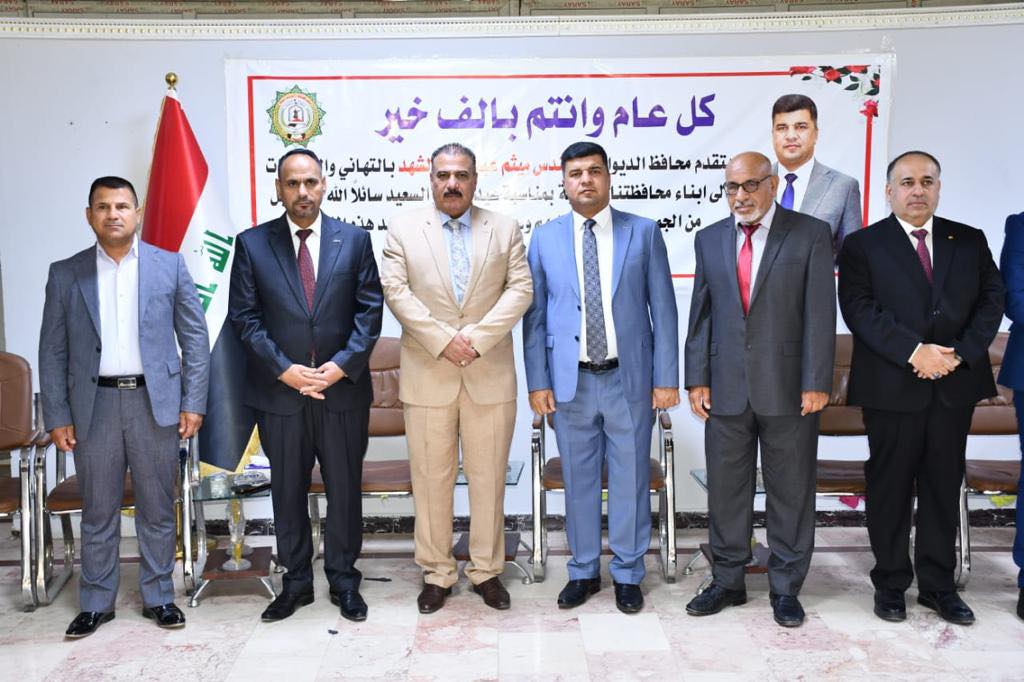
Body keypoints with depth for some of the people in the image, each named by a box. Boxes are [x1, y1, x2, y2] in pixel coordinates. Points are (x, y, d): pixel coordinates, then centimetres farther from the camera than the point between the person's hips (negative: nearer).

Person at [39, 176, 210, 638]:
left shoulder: (170, 266, 3)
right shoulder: (65, 275, 6)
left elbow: (195, 338, 2)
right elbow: (52, 352, 6)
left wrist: (193, 403, -4)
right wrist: (57, 417, 0)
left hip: (154, 401, -1)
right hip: (94, 405, 1)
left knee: (157, 509, 8)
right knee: (98, 511, 10)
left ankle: (159, 596, 22)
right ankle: (96, 603, 24)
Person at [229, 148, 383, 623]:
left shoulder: (354, 240, 3)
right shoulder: (252, 244, 2)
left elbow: (370, 309, 0)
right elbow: (244, 316, 0)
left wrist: (342, 365, -11)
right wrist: (284, 369, -10)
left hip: (343, 389, 0)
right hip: (279, 391, 0)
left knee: (345, 490, 9)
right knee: (287, 491, 11)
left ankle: (344, 581, 25)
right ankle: (296, 582, 27)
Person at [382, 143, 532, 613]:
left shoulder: (505, 230, 9)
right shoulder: (403, 230, 7)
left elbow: (520, 289, 0)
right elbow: (396, 291, -3)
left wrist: (476, 337, -12)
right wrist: (442, 340, -13)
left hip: (490, 375, 1)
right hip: (427, 375, 0)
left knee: (489, 478, 7)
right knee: (431, 479, 6)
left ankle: (486, 570, 21)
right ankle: (436, 574, 19)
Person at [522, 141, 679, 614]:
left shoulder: (643, 233, 2)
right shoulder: (545, 239, 5)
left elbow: (662, 309, 1)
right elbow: (534, 316, 5)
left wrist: (666, 378, -3)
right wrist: (537, 381, -1)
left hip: (629, 379, -1)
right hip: (570, 380, 1)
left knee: (630, 479, 8)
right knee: (579, 480, 11)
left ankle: (627, 574, 25)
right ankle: (584, 571, 28)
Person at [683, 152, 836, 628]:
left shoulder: (811, 234, -1)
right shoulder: (709, 239, 9)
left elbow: (820, 314, -6)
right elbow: (700, 314, 8)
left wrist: (816, 383, -11)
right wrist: (697, 379, 2)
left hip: (788, 387, -3)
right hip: (726, 387, 3)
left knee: (791, 490, 8)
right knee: (725, 488, 10)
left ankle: (785, 588, 24)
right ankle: (728, 581, 26)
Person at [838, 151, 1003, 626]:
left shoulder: (970, 241, 12)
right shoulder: (863, 245, 1)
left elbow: (991, 300, 5)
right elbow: (860, 309, -10)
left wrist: (959, 354, -10)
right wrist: (914, 352, -18)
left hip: (955, 385, 3)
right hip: (891, 386, -3)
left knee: (944, 486, 10)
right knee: (890, 487, 5)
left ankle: (938, 585, 23)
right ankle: (891, 583, 19)